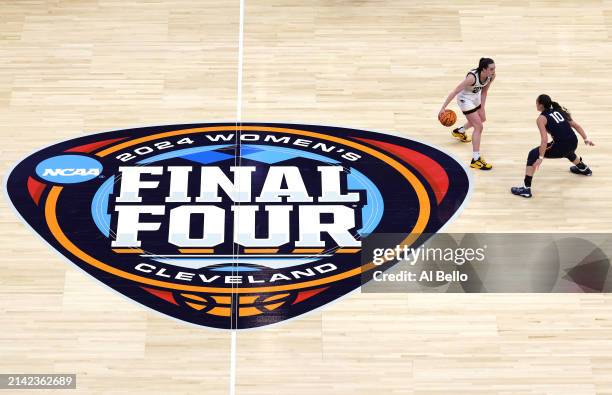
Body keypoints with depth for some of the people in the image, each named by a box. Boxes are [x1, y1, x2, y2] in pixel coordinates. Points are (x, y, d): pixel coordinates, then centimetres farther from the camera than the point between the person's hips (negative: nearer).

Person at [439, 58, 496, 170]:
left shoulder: (491, 76, -18)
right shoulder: (472, 77, -38)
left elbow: (484, 92, -1)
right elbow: (455, 91, -34)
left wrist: (482, 108, -1)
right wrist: (443, 107, -35)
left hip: (475, 97, 8)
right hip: (465, 99, -8)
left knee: (482, 119, 29)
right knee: (479, 127, -14)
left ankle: (459, 131, 58)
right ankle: (475, 160, -10)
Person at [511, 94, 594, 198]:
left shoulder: (541, 118, -3)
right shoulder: (560, 111, 16)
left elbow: (544, 140, -13)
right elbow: (576, 125, 14)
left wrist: (540, 158, -12)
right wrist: (586, 139, 21)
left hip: (560, 147, -7)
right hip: (573, 143, 7)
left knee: (533, 155, 5)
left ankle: (526, 189, -2)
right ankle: (584, 169, 68)